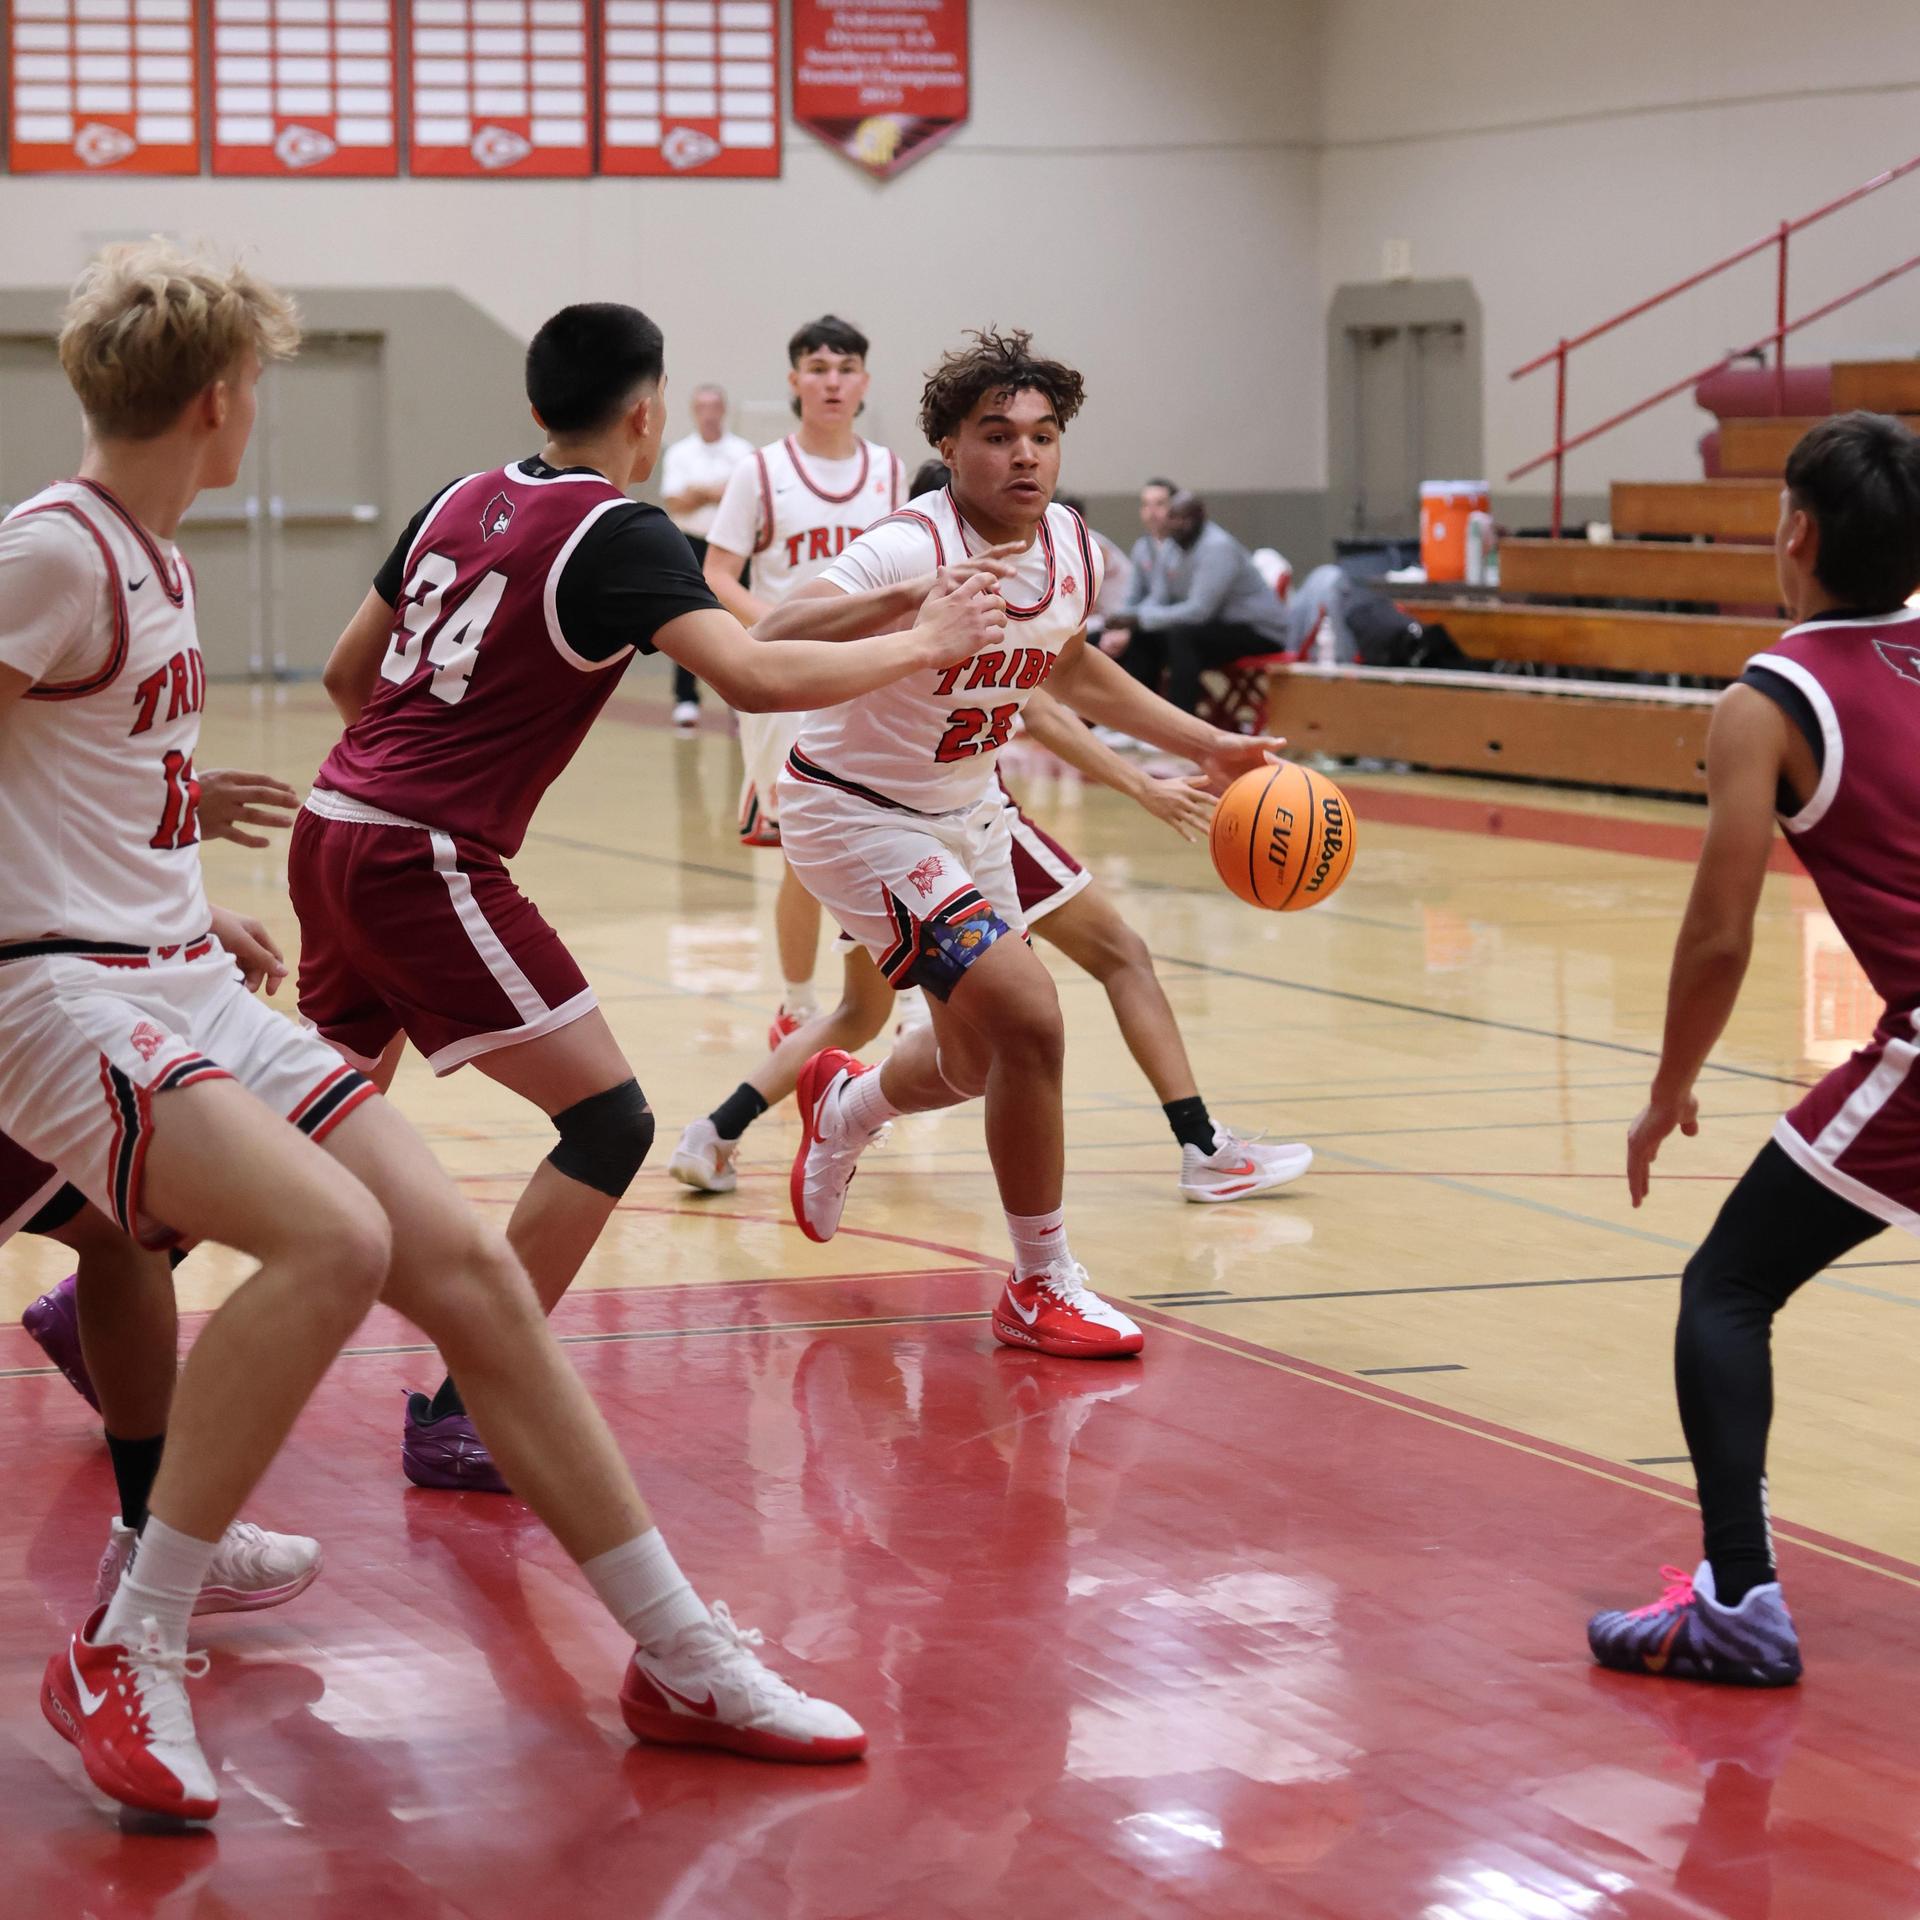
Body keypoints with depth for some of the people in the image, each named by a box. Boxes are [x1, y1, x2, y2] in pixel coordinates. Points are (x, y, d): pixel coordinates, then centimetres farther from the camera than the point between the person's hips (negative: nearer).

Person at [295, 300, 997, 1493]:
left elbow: (349, 672, 21)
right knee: (609, 1120, -6)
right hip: (426, 861, -9)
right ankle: (461, 1416, -7)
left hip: (336, 829, 9)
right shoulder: (620, 534, -10)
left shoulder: (464, 501, 13)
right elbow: (753, 677, -23)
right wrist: (921, 645, -10)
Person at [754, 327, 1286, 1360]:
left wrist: (1208, 745, 13)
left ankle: (841, 1110, 56)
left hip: (965, 810, 8)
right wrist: (909, 601, -58)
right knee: (1027, 1015, -21)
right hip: (858, 816, -8)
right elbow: (770, 644, -44)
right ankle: (1044, 1287, -5)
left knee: (978, 1061, 21)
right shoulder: (912, 547, -29)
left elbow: (1073, 668, 16)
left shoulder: (1073, 548, -6)